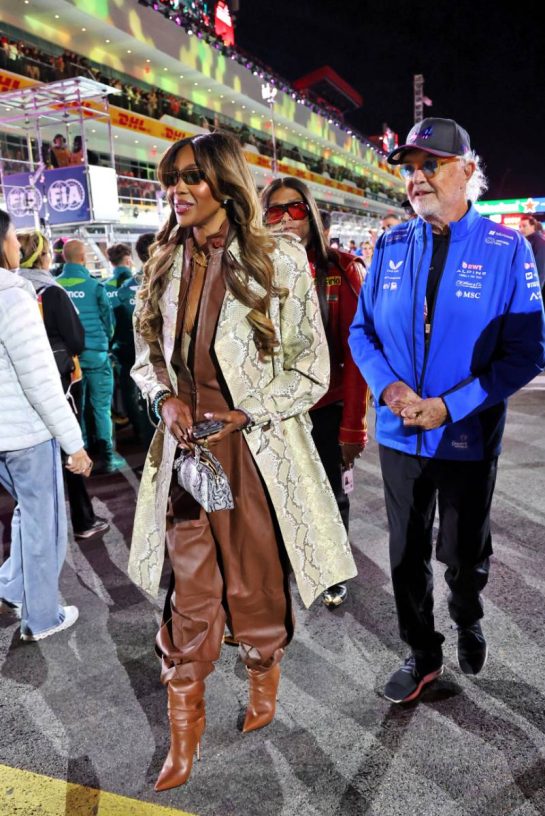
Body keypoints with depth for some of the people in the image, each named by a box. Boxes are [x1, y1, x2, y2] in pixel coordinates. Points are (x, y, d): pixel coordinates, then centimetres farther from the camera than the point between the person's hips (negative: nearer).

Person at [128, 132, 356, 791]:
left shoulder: (279, 262, -7)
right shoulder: (163, 265, 6)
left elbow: (311, 368, -5)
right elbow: (146, 353, 15)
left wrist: (243, 415, -15)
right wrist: (165, 398, -5)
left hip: (256, 449, -3)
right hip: (184, 447, 3)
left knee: (256, 583, 14)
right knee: (189, 593, 10)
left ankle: (264, 678, 46)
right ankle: (182, 736, 30)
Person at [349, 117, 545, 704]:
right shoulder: (390, 247, 0)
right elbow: (362, 330, 4)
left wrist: (449, 407, -20)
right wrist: (388, 388, -15)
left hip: (468, 437, -2)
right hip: (398, 434, 3)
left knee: (464, 554, 17)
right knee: (406, 555, 14)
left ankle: (468, 624, 51)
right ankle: (423, 655, 39)